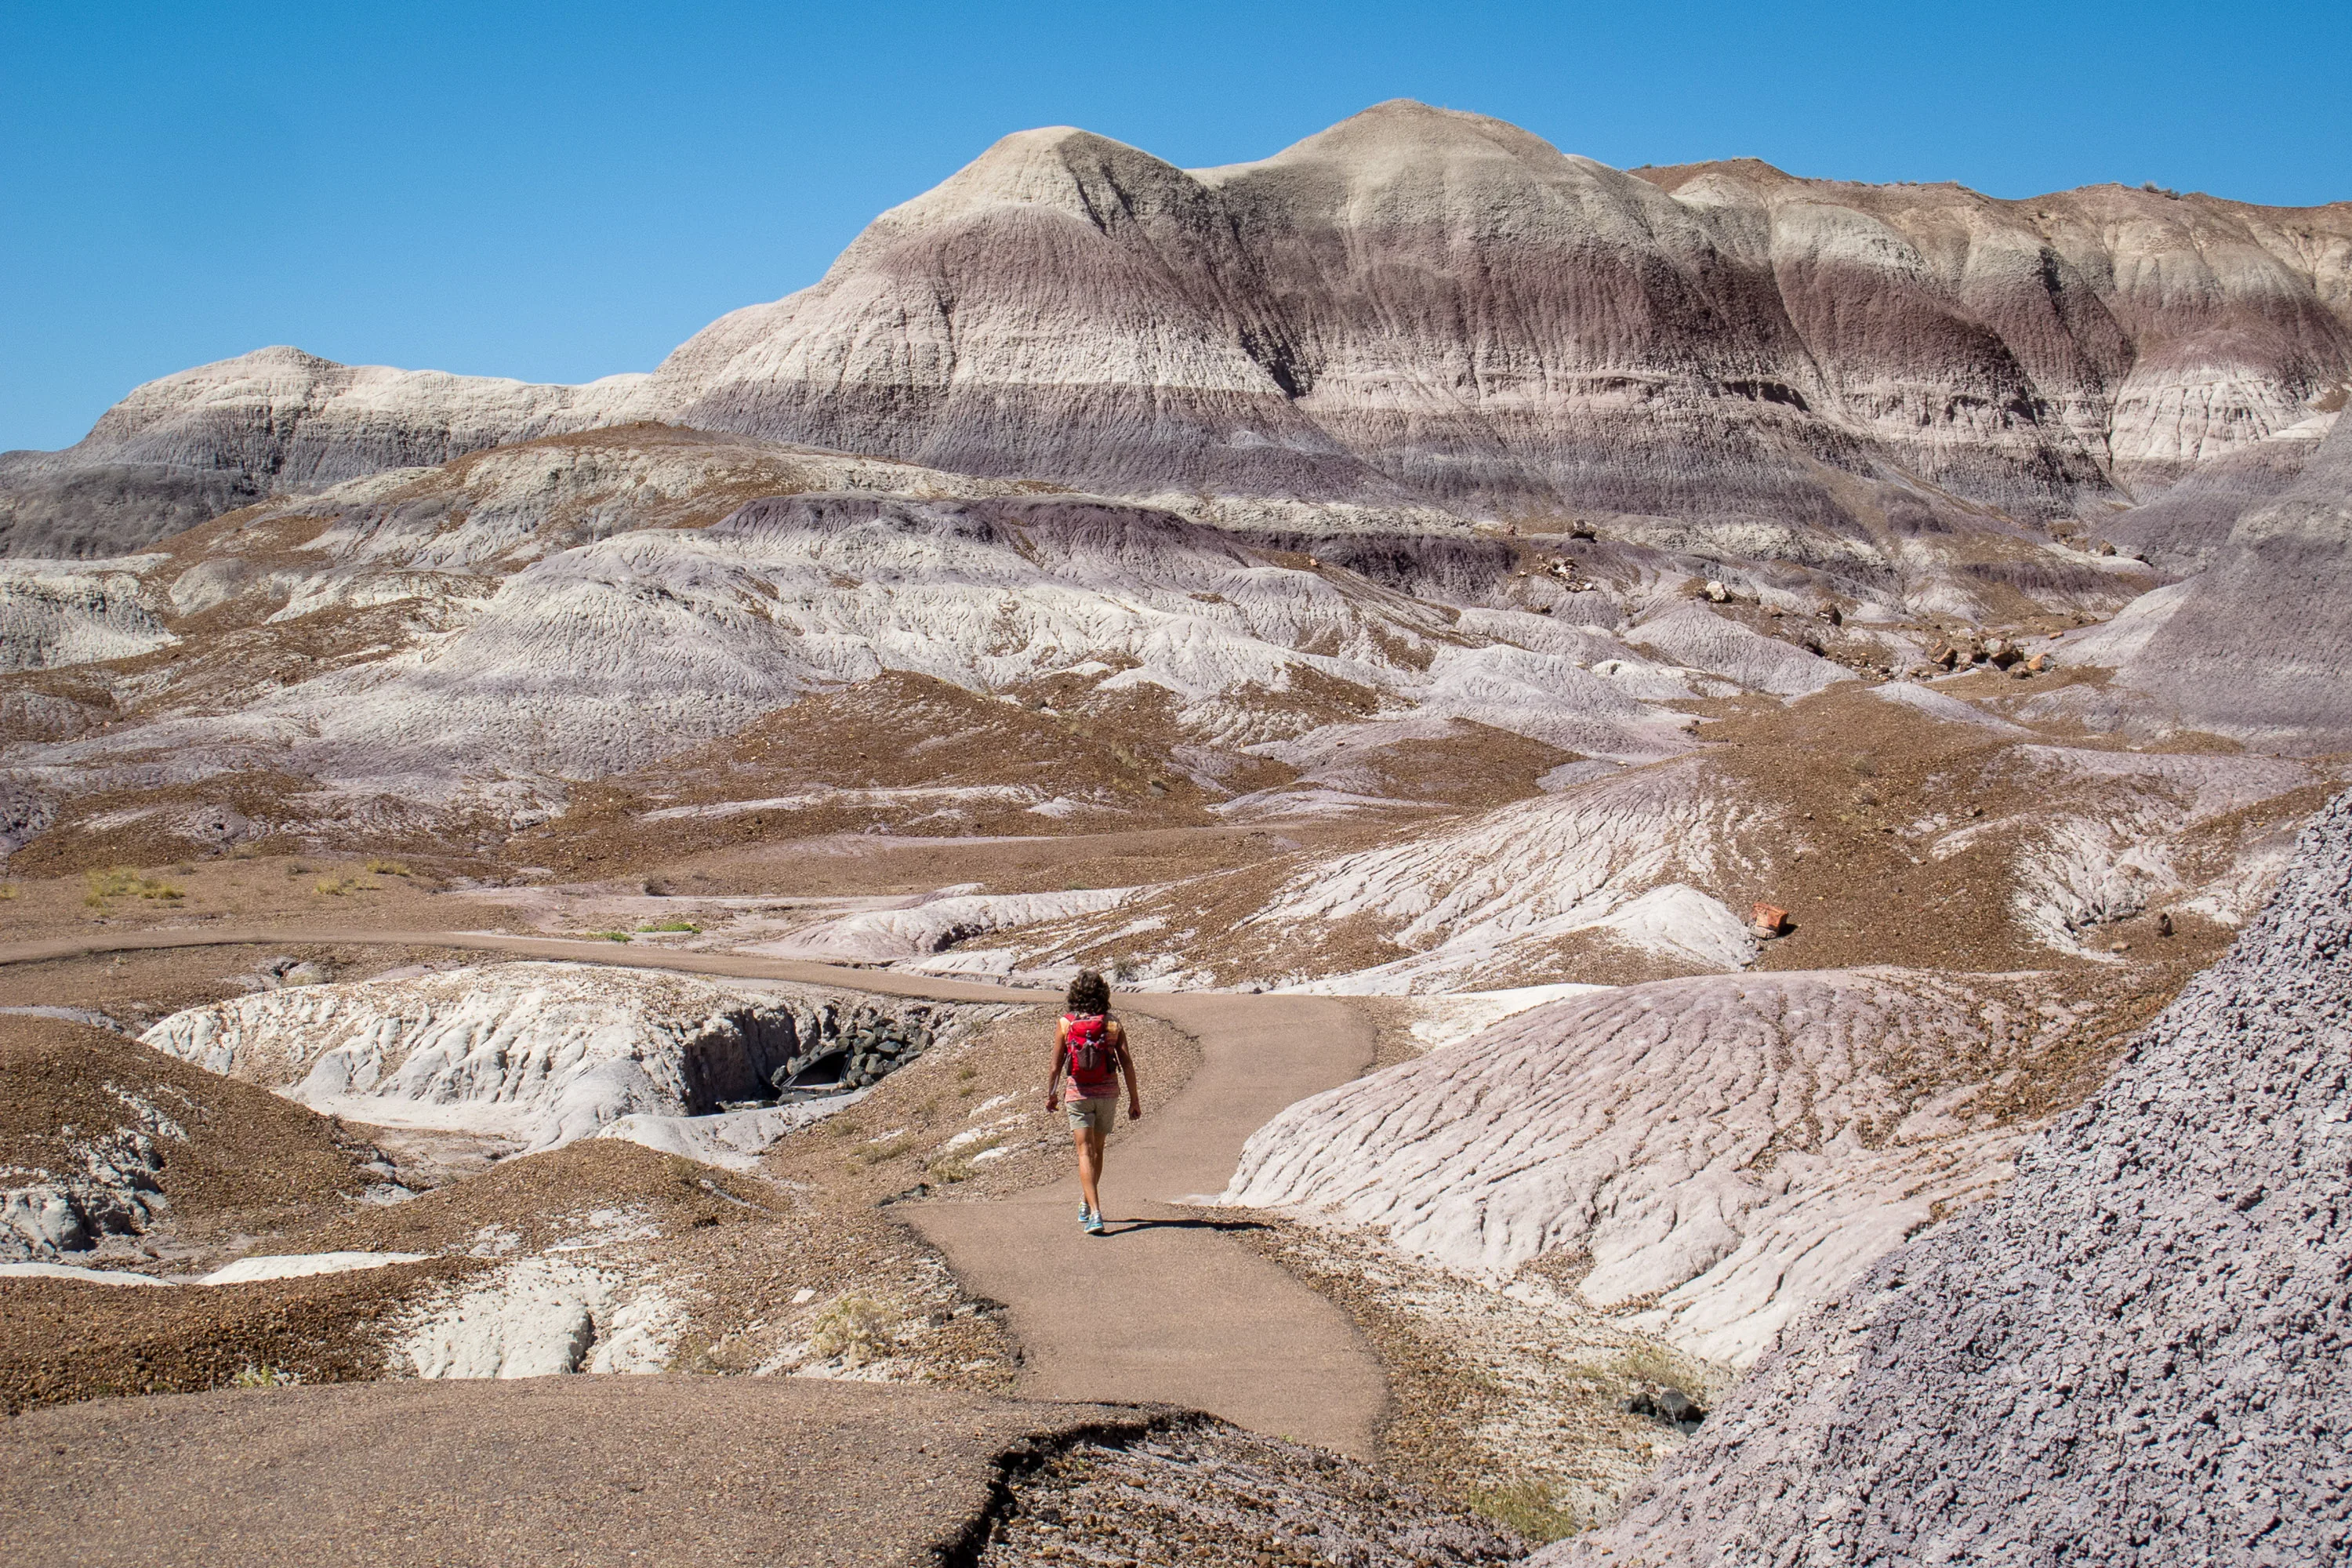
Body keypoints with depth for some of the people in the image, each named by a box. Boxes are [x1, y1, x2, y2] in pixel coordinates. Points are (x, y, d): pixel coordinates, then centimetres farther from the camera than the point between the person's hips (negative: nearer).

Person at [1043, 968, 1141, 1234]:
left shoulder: (1065, 1024, -6)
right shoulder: (1112, 1024, -4)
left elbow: (1056, 1066, -3)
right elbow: (1127, 1064, -5)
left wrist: (1051, 1095, 12)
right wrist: (1134, 1099, 2)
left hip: (1078, 1093, -2)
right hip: (1107, 1092, 2)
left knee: (1085, 1153, -5)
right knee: (1097, 1150, 20)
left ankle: (1095, 1213, -18)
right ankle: (1086, 1204, 35)